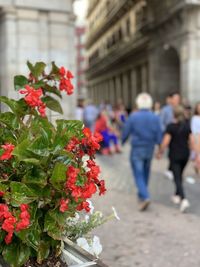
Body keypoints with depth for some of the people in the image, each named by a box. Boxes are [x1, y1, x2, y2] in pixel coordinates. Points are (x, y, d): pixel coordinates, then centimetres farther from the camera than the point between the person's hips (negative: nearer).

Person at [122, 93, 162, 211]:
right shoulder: (155, 118, -6)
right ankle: (141, 195, 34)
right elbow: (159, 137, -6)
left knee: (139, 175, 0)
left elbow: (125, 133, -4)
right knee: (145, 173, 21)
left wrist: (122, 142, 16)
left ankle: (145, 197, -17)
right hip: (149, 150, 3)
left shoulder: (133, 116, -11)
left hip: (136, 150, -3)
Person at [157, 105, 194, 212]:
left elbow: (165, 142, -15)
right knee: (179, 175, 22)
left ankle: (184, 199, -19)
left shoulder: (171, 126, -12)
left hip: (174, 155, -5)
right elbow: (191, 141, 0)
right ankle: (177, 196, 34)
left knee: (177, 178, -3)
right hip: (185, 155, 5)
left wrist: (160, 152, -1)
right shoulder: (187, 126, 1)